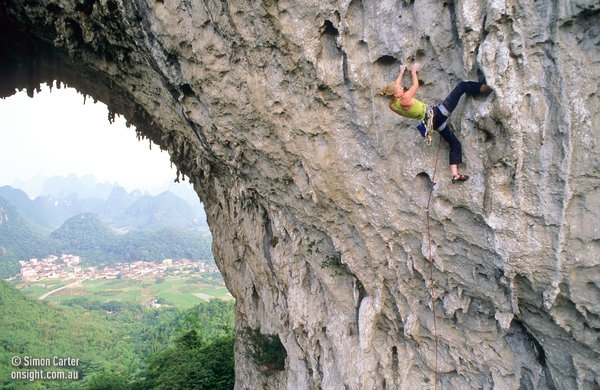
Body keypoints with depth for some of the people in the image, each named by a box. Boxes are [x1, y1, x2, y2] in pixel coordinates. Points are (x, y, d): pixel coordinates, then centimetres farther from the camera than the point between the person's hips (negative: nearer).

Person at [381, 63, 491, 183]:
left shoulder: (392, 105, 0)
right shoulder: (405, 98, -21)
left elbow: (395, 85, 20)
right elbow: (415, 85, 0)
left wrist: (402, 72, 31)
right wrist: (413, 71, 18)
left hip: (434, 122, 9)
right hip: (437, 114, -9)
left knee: (454, 143, 17)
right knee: (461, 86, 1)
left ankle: (454, 174, 11)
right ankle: (485, 88, 20)